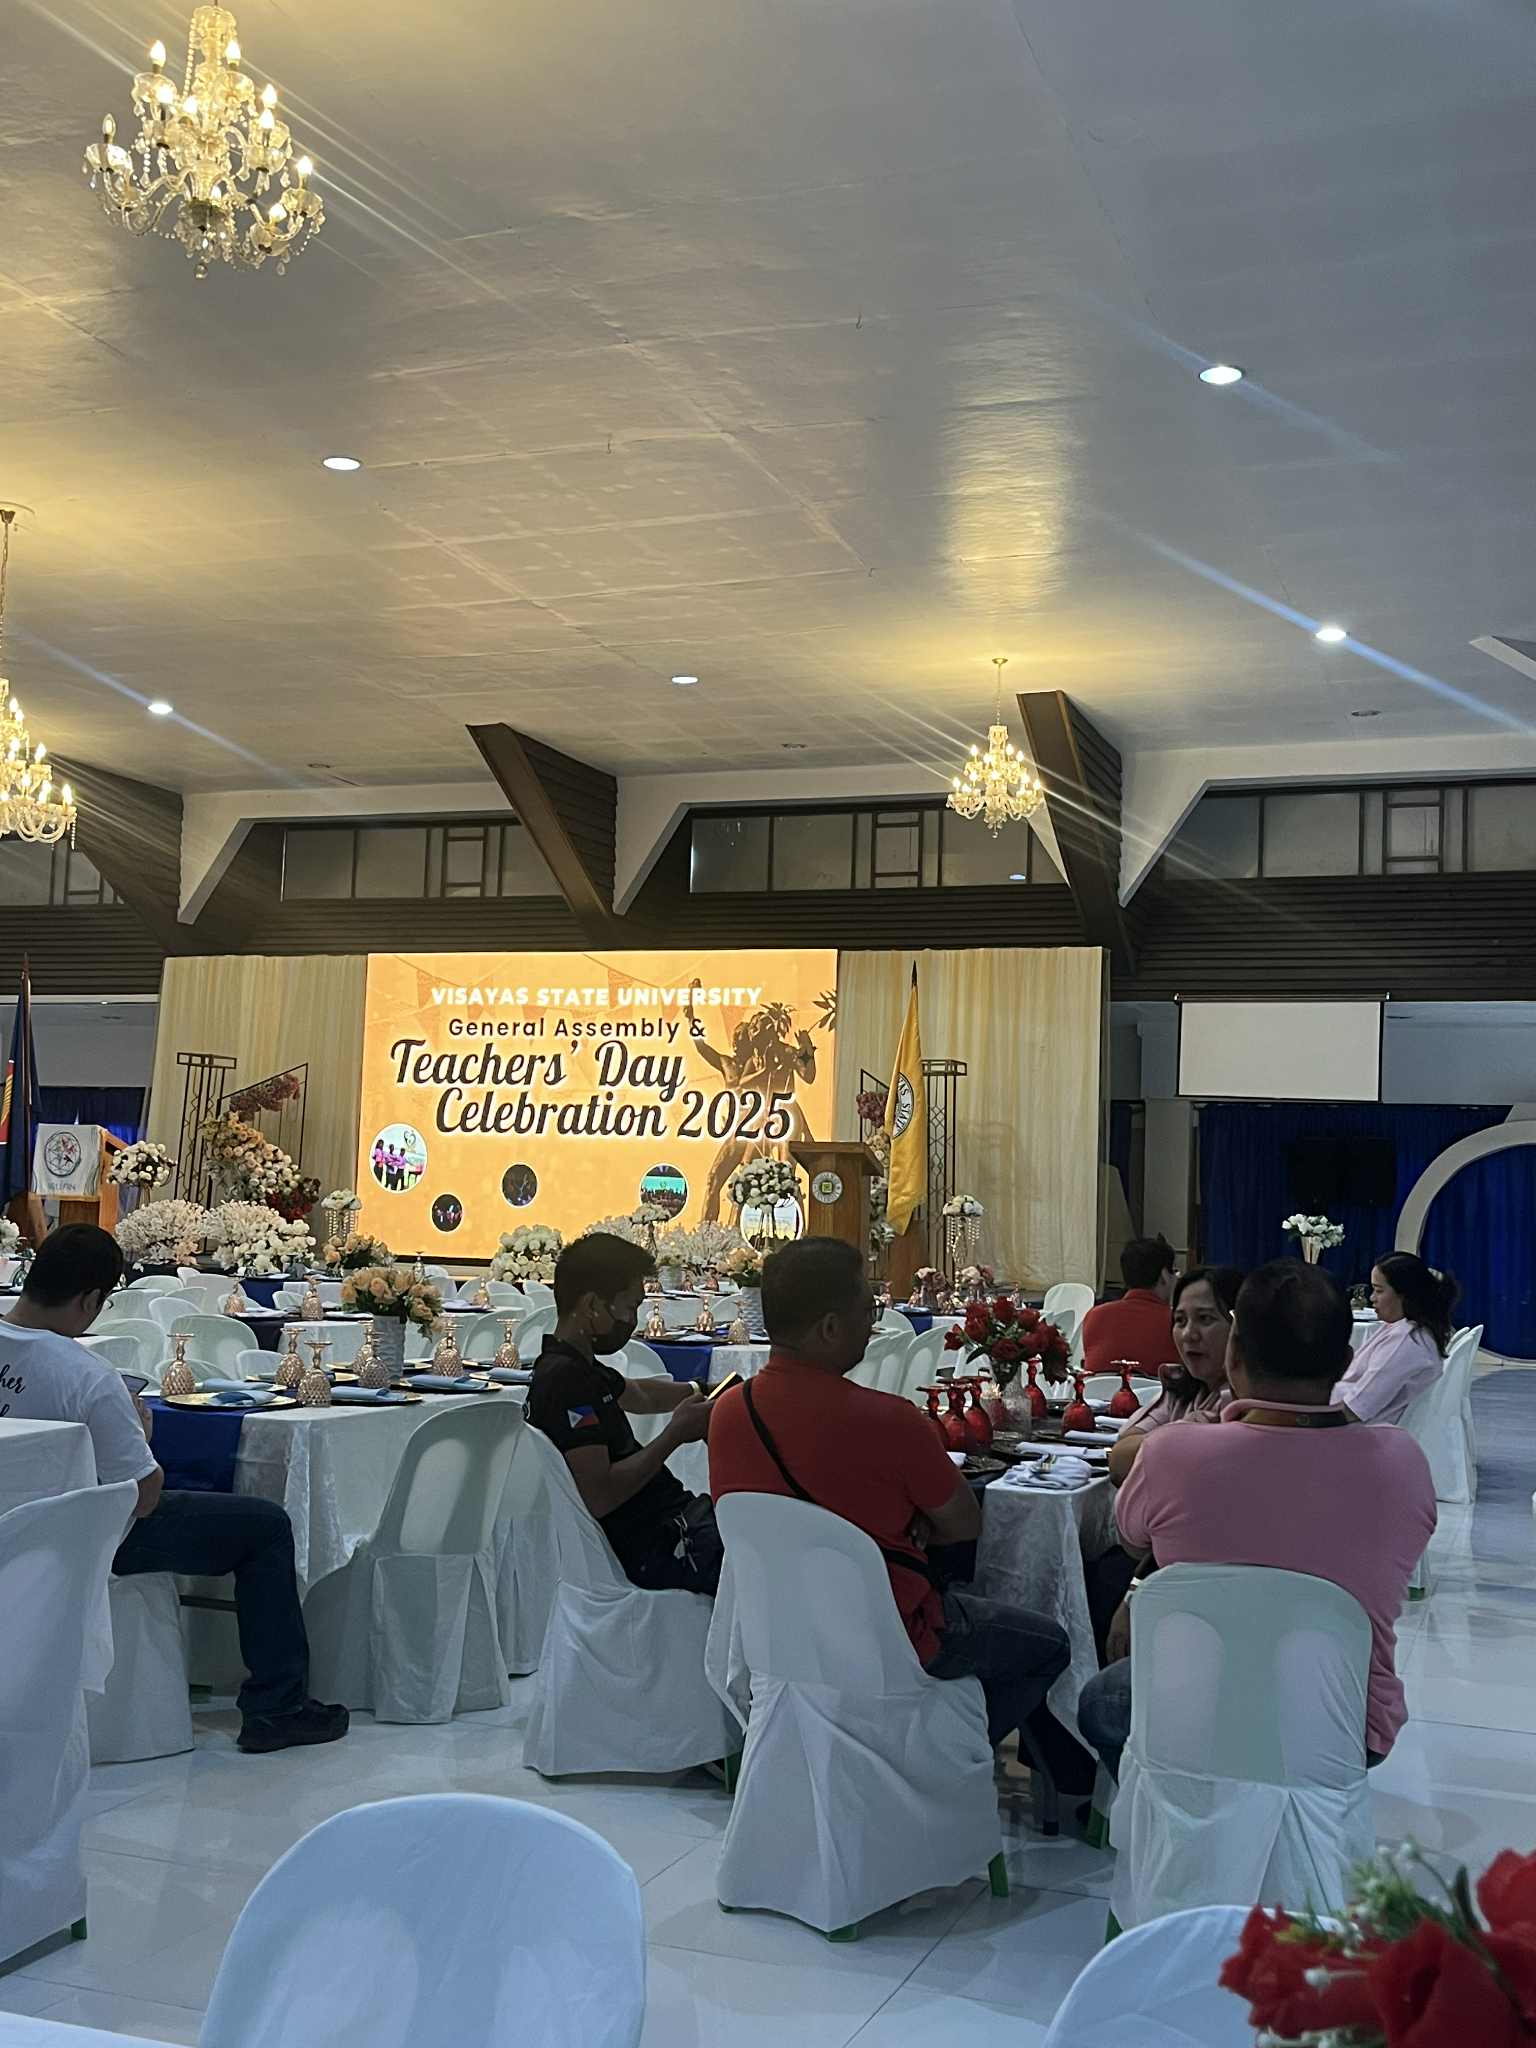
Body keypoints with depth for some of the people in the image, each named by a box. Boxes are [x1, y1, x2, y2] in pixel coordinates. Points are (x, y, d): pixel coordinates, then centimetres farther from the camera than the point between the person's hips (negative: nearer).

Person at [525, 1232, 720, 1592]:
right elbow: (597, 1497, -26)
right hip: (650, 1548, -10)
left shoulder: (579, 1366, 13)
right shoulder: (565, 1379, -19)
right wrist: (676, 1434, -17)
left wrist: (698, 1391, 23)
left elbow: (638, 1394, 36)